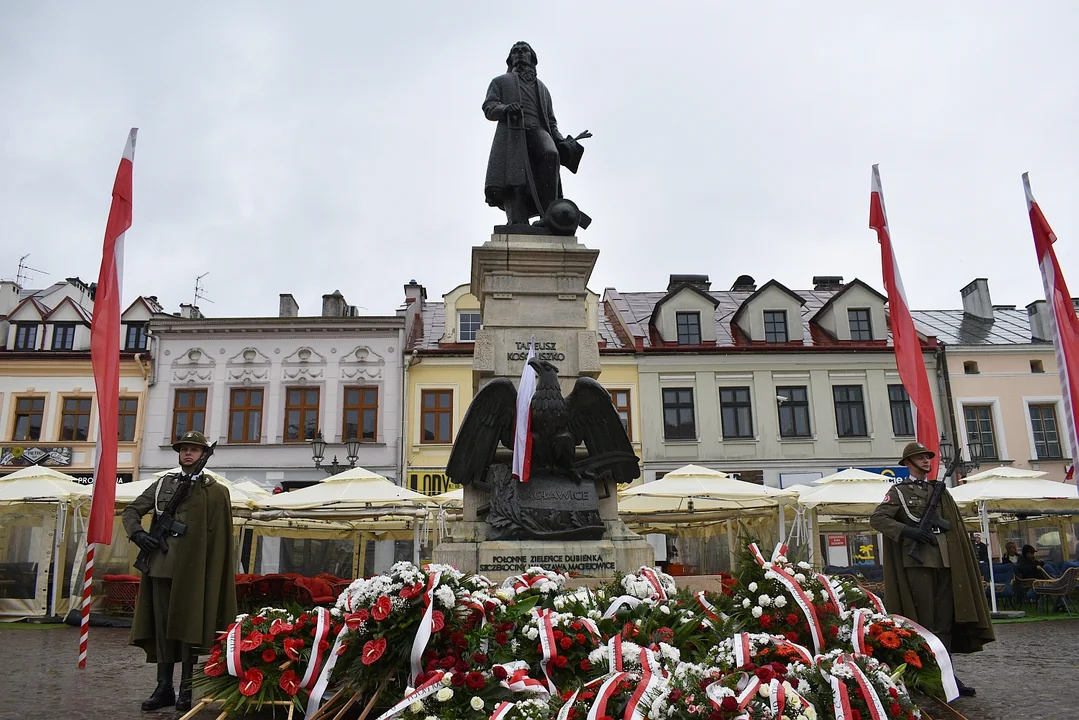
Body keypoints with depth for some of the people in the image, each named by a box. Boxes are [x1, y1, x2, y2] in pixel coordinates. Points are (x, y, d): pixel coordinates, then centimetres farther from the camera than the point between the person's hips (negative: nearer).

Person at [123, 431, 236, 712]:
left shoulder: (215, 491, 0)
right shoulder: (163, 484, 13)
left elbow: (218, 540, -3)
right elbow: (131, 510, 18)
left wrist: (211, 579, -8)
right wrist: (137, 533, -2)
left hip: (191, 572, -4)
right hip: (160, 568, 4)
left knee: (187, 627, 0)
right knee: (161, 627, 8)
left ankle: (187, 689, 9)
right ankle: (164, 687, 18)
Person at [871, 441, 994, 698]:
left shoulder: (940, 490, 19)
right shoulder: (899, 491, 2)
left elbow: (956, 524, 21)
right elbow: (877, 519, -8)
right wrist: (907, 530, -18)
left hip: (945, 561, 6)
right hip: (918, 560, -6)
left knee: (945, 620, 7)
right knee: (923, 621, -4)